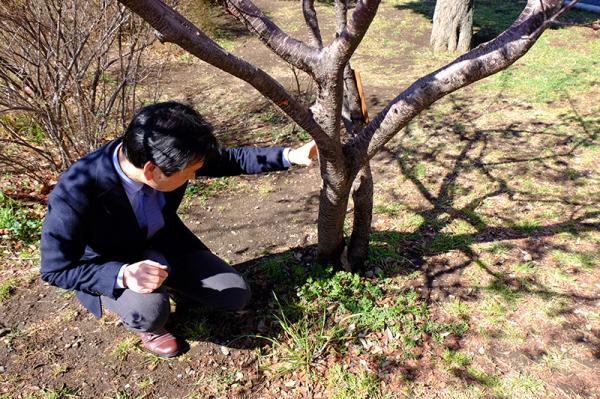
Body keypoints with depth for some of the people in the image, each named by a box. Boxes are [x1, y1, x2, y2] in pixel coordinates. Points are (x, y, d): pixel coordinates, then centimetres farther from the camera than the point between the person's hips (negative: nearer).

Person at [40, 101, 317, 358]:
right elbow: (55, 269, -24)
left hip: (165, 244, 4)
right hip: (109, 269, -4)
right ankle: (145, 325, 2)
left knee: (236, 295, -4)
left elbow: (230, 160, -8)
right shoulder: (75, 192, -36)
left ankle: (170, 282, 21)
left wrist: (290, 156, -14)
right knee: (150, 310, -35)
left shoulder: (166, 155, -23)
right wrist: (123, 275, -40)